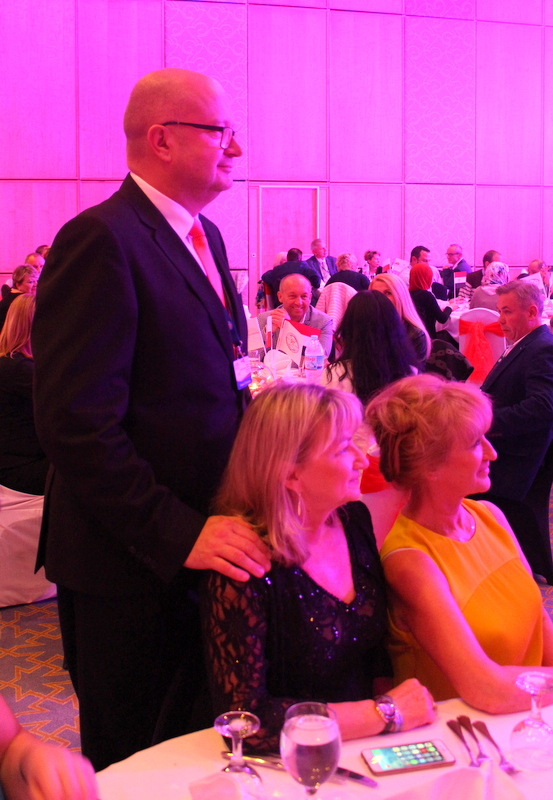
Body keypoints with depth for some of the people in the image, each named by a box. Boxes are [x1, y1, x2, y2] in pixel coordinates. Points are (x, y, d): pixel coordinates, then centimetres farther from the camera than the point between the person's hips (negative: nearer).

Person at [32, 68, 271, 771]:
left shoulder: (204, 236, 12)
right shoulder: (101, 239, -17)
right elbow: (76, 423, -23)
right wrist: (179, 534, -25)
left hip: (201, 543, 8)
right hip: (131, 562, -8)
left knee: (195, 747, 22)